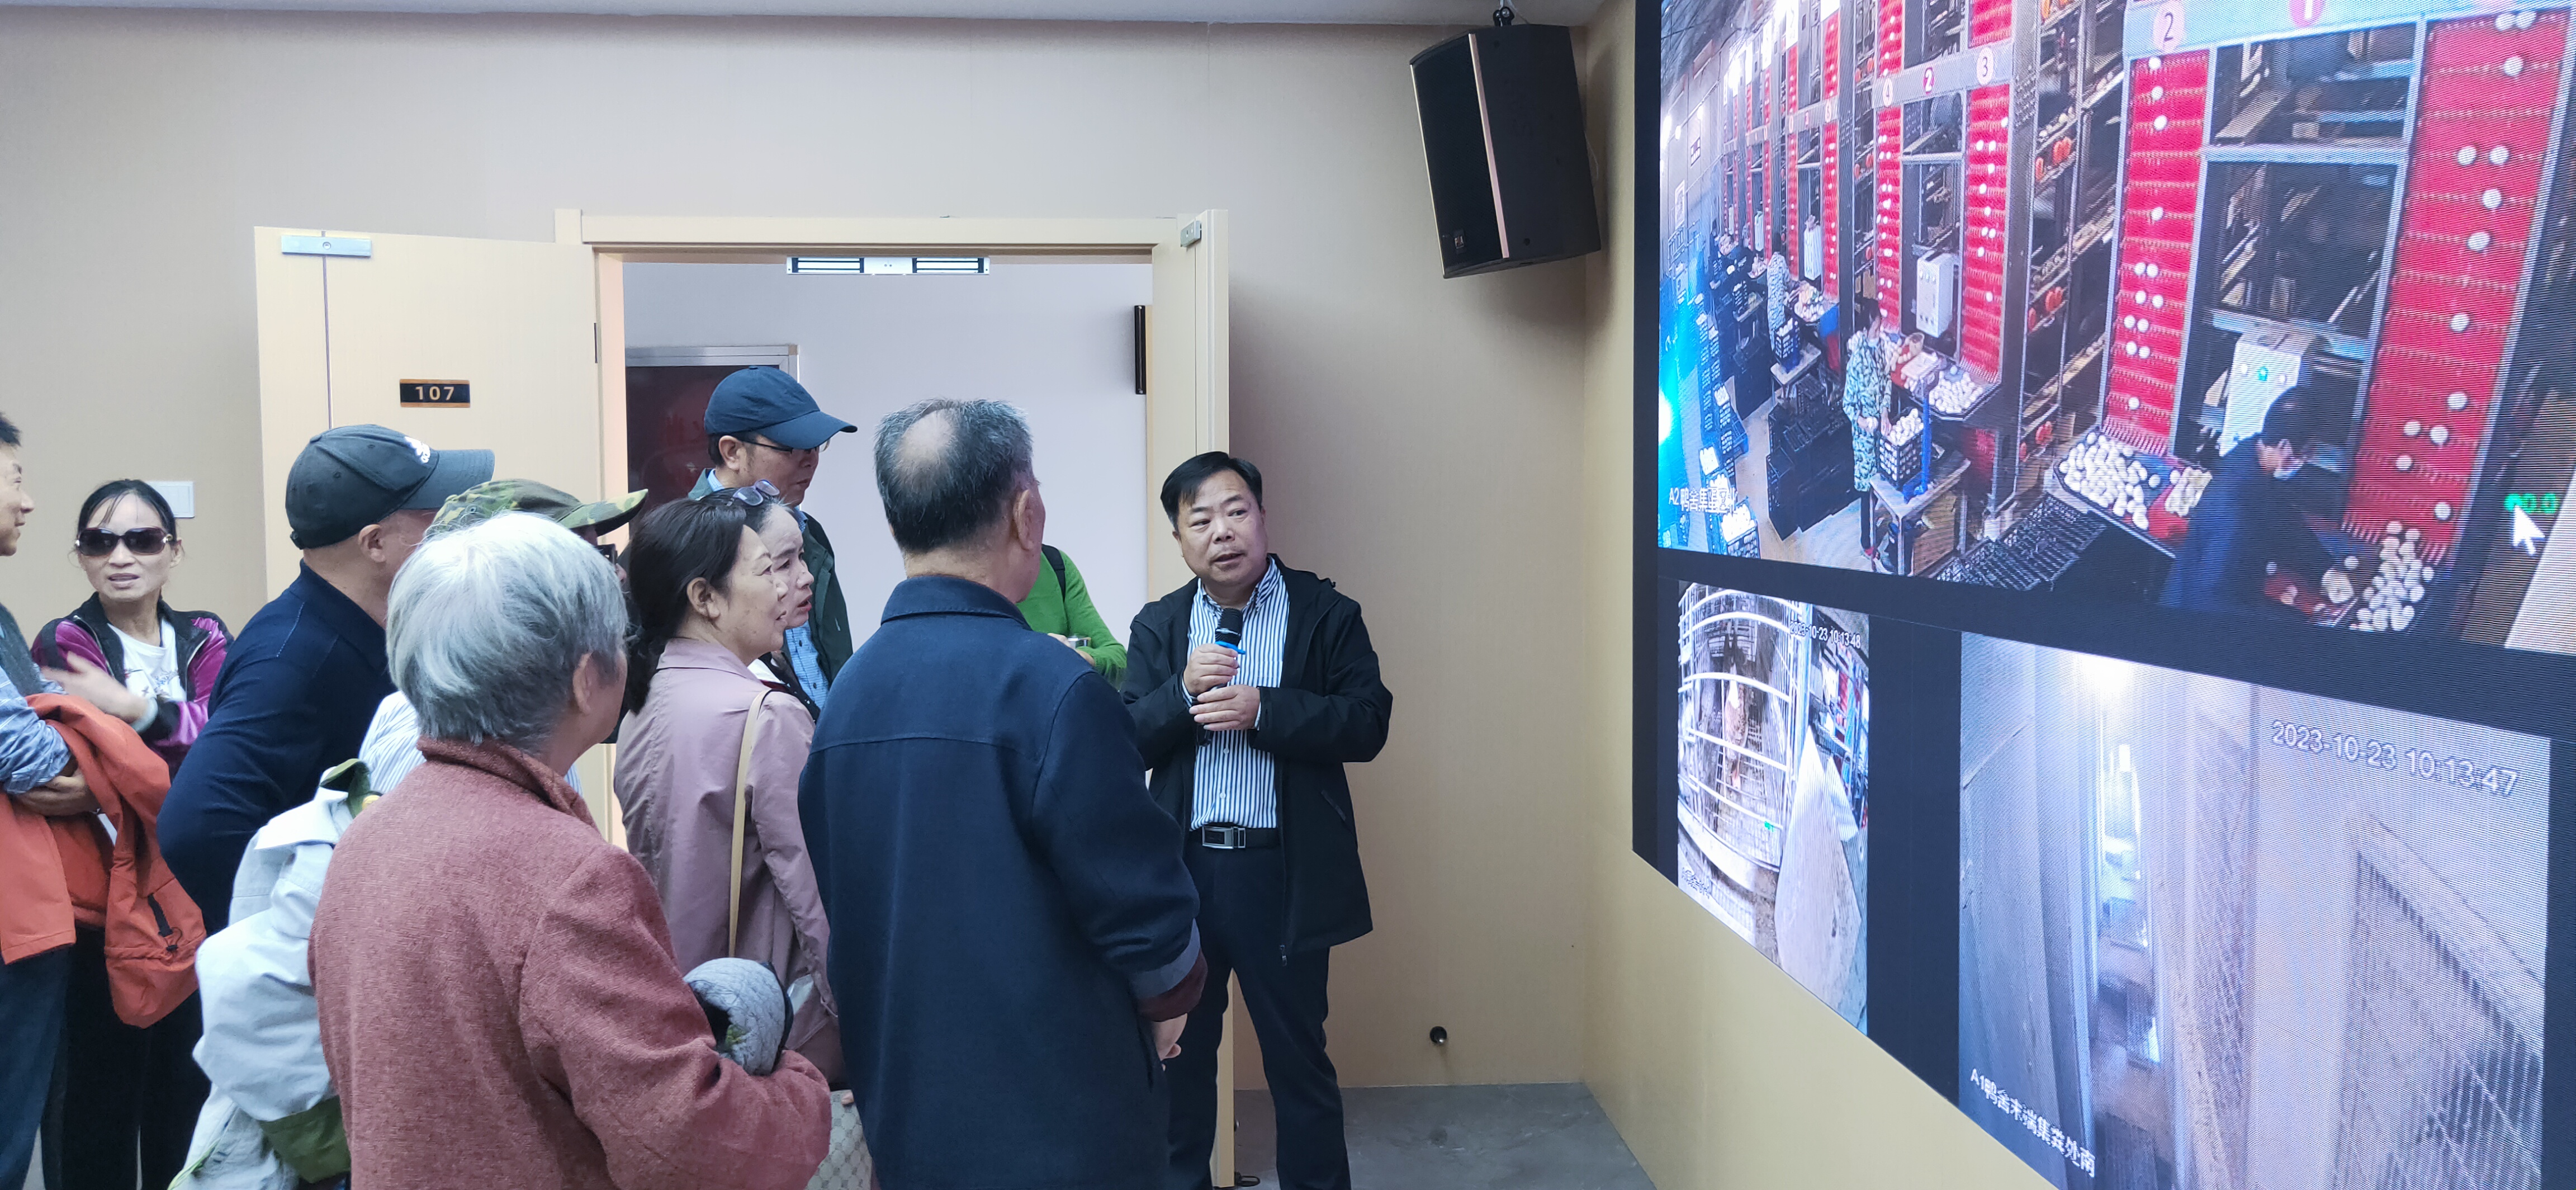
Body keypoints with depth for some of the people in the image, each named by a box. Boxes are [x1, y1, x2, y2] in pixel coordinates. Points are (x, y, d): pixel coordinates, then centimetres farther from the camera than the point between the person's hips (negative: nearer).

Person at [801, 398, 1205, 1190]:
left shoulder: (845, 690, 2)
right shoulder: (1049, 686, -20)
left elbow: (837, 909, 9)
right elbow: (1143, 900, -18)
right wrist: (1168, 999, 3)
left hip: (901, 1118, 7)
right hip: (1058, 1125, -6)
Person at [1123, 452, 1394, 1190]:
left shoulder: (1326, 614, -1)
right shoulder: (1158, 626, 8)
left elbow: (1367, 723, -11)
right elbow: (1123, 743, 0)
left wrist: (1262, 710, -21)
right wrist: (1182, 693, -18)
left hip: (1283, 872, -3)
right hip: (1180, 870, 3)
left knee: (1299, 1059, 8)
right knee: (1176, 1053, 15)